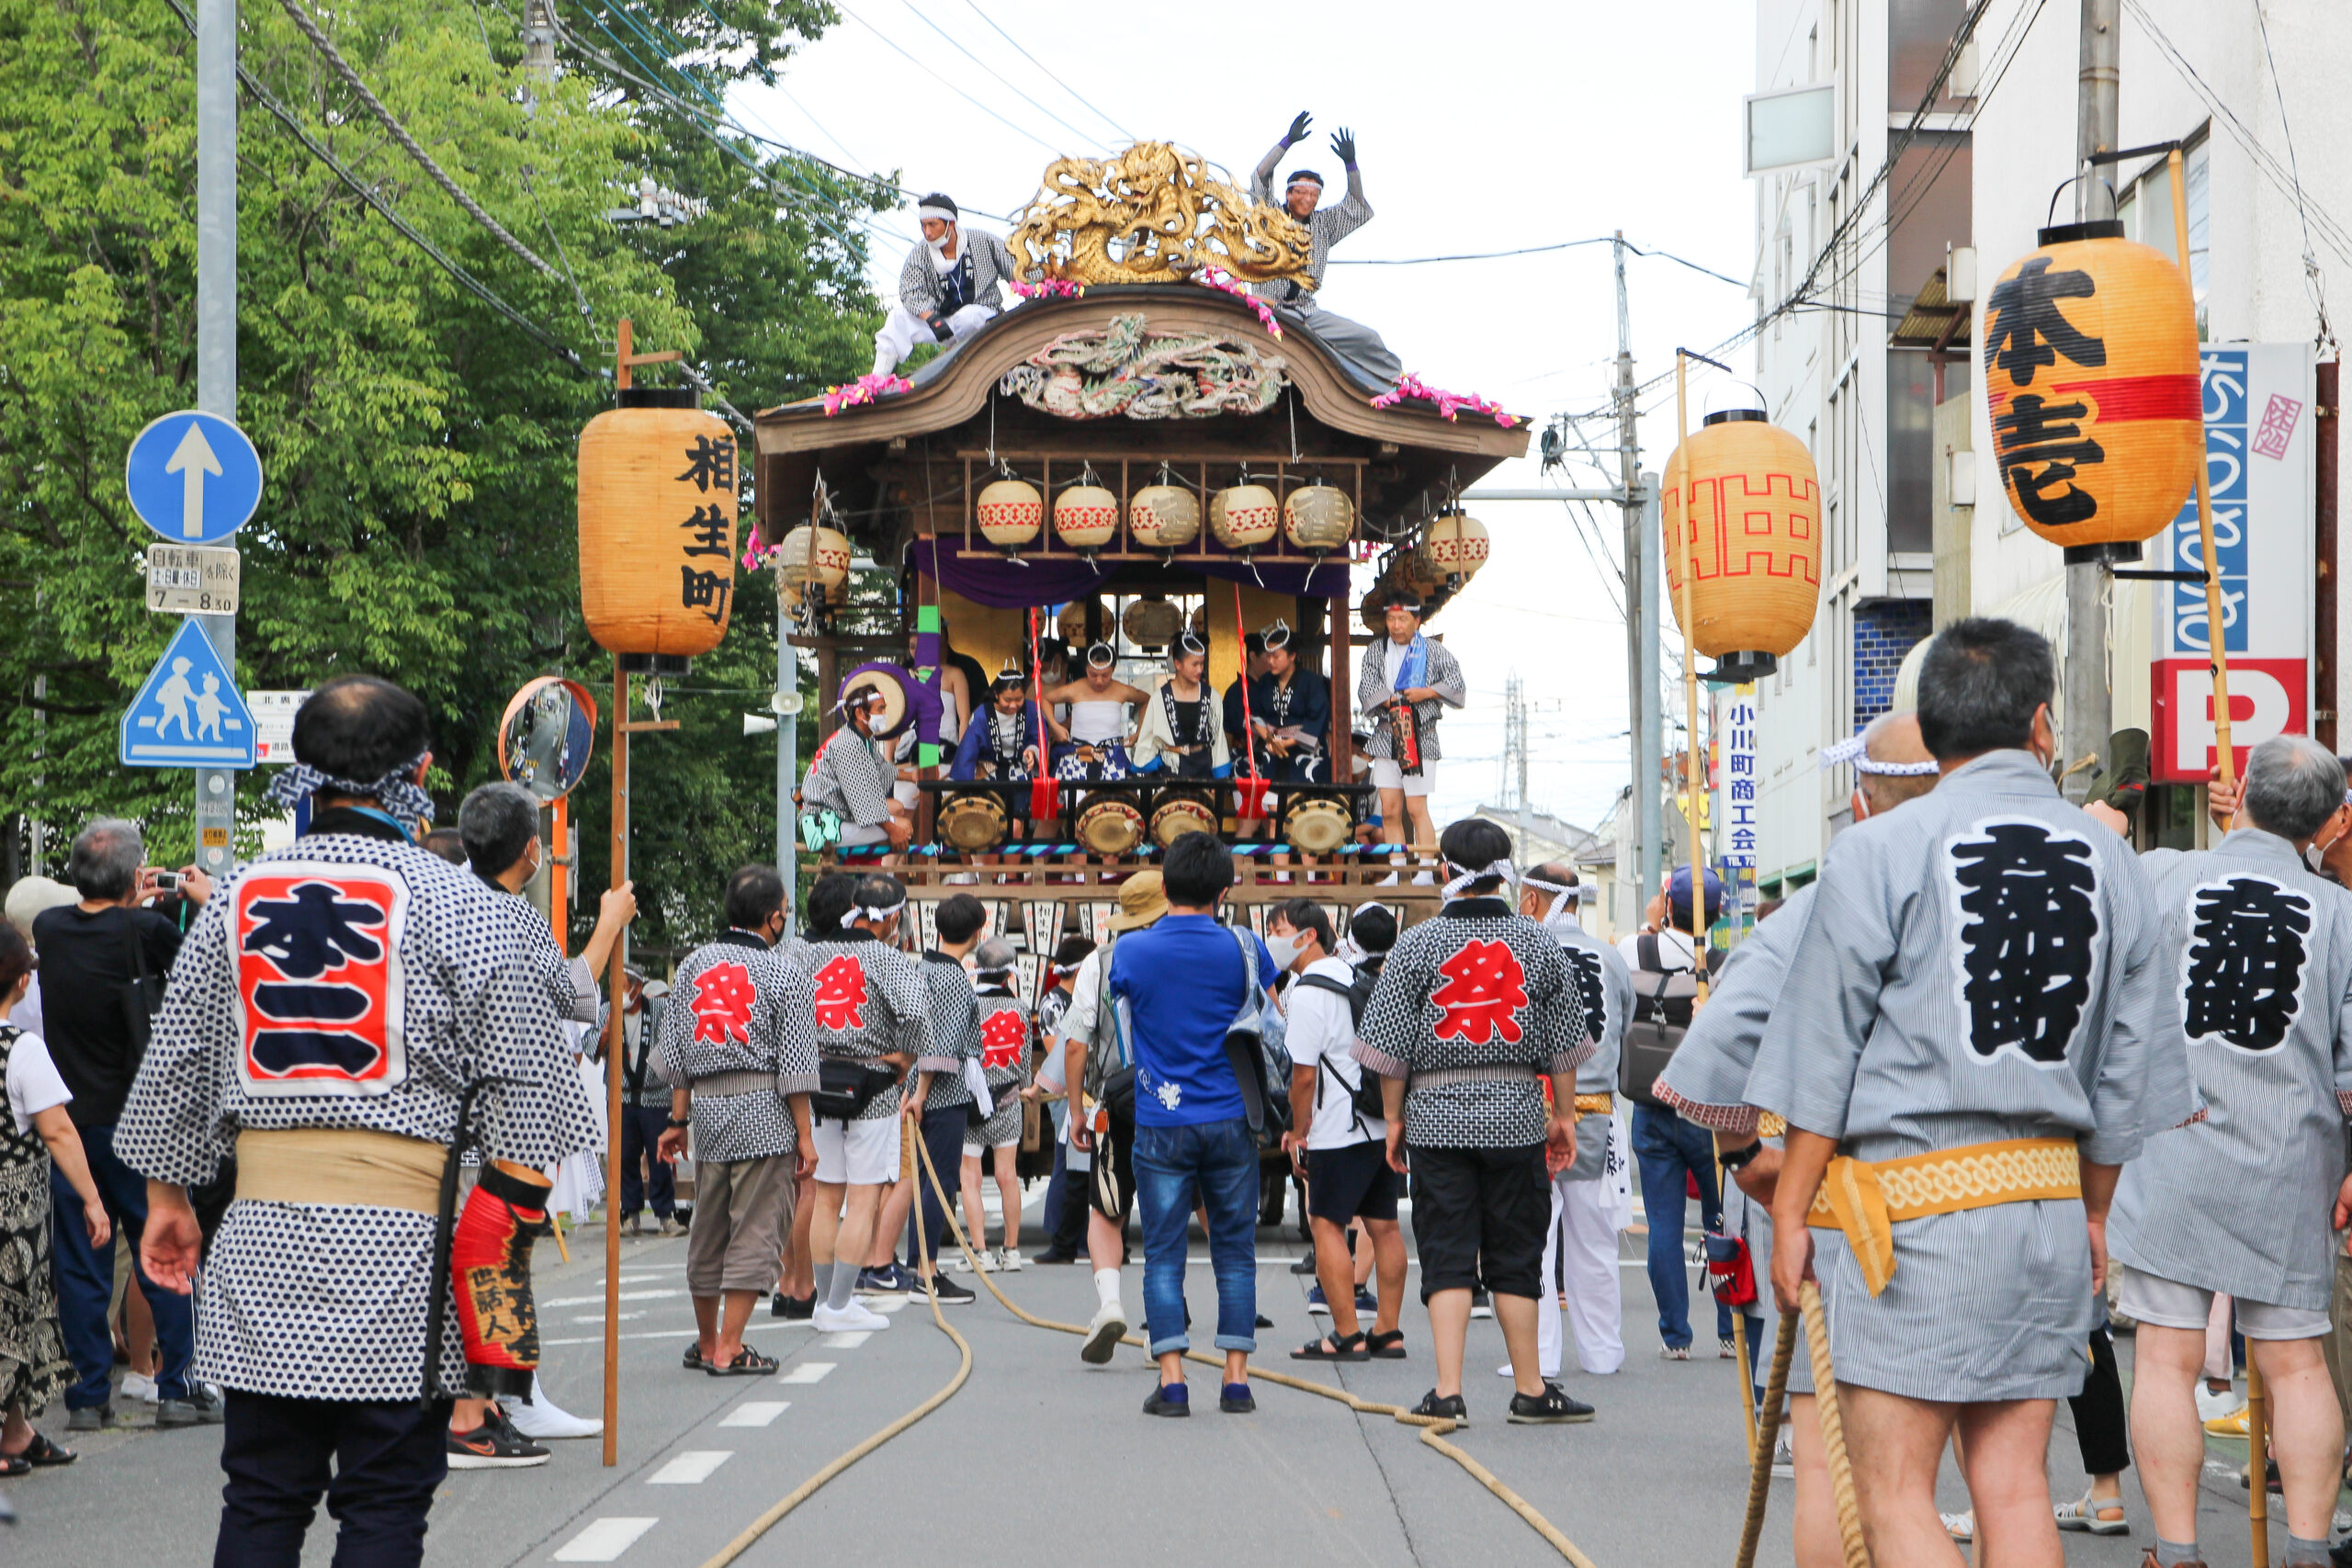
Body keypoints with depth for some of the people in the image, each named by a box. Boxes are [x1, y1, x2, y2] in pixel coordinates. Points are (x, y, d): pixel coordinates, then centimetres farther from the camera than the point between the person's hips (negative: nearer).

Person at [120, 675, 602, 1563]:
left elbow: (174, 1066, 13)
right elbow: (517, 1069, -3)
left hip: (261, 1231, 3)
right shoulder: (451, 900, -3)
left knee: (261, 1496, 9)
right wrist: (518, 1206, 4)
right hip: (398, 1238, -3)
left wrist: (168, 1198, 24)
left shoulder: (236, 900, 8)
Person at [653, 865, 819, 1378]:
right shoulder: (782, 975, -6)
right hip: (764, 1110, -5)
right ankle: (729, 1349, -4)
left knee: (707, 1231, 14)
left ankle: (707, 1342, 26)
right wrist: (804, 1135, -2)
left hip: (706, 1106, 5)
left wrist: (679, 1119, 15)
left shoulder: (693, 965, 8)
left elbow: (676, 1051, 10)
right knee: (755, 1229, -1)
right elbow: (795, 1066, -7)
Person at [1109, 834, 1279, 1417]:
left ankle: (1172, 1380, -5)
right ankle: (1236, 1379, 6)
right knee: (1235, 1252, 8)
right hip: (1231, 1121, 1)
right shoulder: (1244, 949, -2)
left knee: (1163, 1254, 2)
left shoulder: (1131, 952, -3)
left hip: (1160, 1124, -1)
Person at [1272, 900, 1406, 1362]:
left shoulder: (1308, 993, -13)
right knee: (1383, 1225, 10)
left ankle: (1346, 1336, -7)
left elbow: (1304, 1073, -17)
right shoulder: (1355, 979, 15)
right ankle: (1387, 1332, 14)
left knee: (1327, 1224, -4)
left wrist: (1299, 1132, -3)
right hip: (1382, 1127, 9)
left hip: (1340, 1133, -9)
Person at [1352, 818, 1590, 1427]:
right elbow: (1565, 1040, 9)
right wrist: (1564, 1115, 18)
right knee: (1515, 1257, 8)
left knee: (1446, 1256, 1)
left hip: (1437, 1114, -1)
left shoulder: (1418, 944, -3)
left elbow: (1389, 1044, -1)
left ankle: (1448, 1392, -6)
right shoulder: (1538, 943, 3)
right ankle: (1531, 1392, 14)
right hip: (1515, 1114, 1)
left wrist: (1394, 1118, 9)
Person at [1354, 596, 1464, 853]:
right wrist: (1390, 702, -14)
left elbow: (1456, 685, 0)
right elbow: (1366, 690, 2)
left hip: (1421, 738, -3)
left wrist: (1426, 693, -13)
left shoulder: (1434, 651, 4)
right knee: (1390, 810, 0)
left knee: (1417, 809, -10)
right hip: (1385, 738, 3)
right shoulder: (1376, 651, 12)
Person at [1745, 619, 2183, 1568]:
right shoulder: (2111, 865, 9)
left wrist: (1789, 1211, 2)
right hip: (2051, 1197, 5)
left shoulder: (1881, 853, -5)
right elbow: (2126, 1071, 13)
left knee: (1893, 1491, -3)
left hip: (1913, 1202, -5)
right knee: (2014, 1483, 10)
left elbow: (1823, 1054, -4)